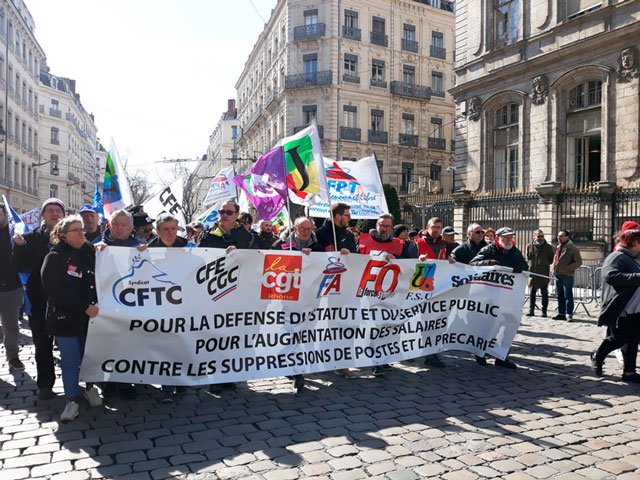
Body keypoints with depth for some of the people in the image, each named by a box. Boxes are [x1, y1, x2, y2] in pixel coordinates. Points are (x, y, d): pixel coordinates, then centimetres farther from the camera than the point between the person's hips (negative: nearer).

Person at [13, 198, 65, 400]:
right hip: (40, 300, 1)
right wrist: (19, 246, -16)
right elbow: (21, 266, -1)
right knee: (42, 343, 10)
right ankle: (45, 384, 22)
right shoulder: (31, 238, 3)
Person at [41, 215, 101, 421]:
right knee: (70, 361, 2)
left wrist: (96, 306, -4)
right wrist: (84, 307, -18)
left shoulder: (90, 253, 8)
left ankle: (90, 388, 32)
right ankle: (72, 401, 15)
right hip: (65, 318, -3)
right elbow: (55, 291, -14)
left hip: (90, 317, 4)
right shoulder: (54, 258, -5)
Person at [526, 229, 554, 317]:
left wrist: (545, 264, 0)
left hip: (544, 273, -2)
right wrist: (531, 265, 6)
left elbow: (551, 260, 12)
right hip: (532, 273, 2)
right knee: (532, 292, 5)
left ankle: (544, 311, 7)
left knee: (544, 293, 1)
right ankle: (531, 310, 11)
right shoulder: (529, 246, 9)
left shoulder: (548, 247, 5)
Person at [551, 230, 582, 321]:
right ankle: (561, 313, 20)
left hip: (567, 275, -7)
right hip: (557, 275, 7)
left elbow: (579, 262, -9)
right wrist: (553, 268, 12)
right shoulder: (558, 247, 16)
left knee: (568, 296, -6)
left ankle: (569, 314, -3)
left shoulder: (572, 248, -6)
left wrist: (567, 268, -18)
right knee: (560, 295, 12)